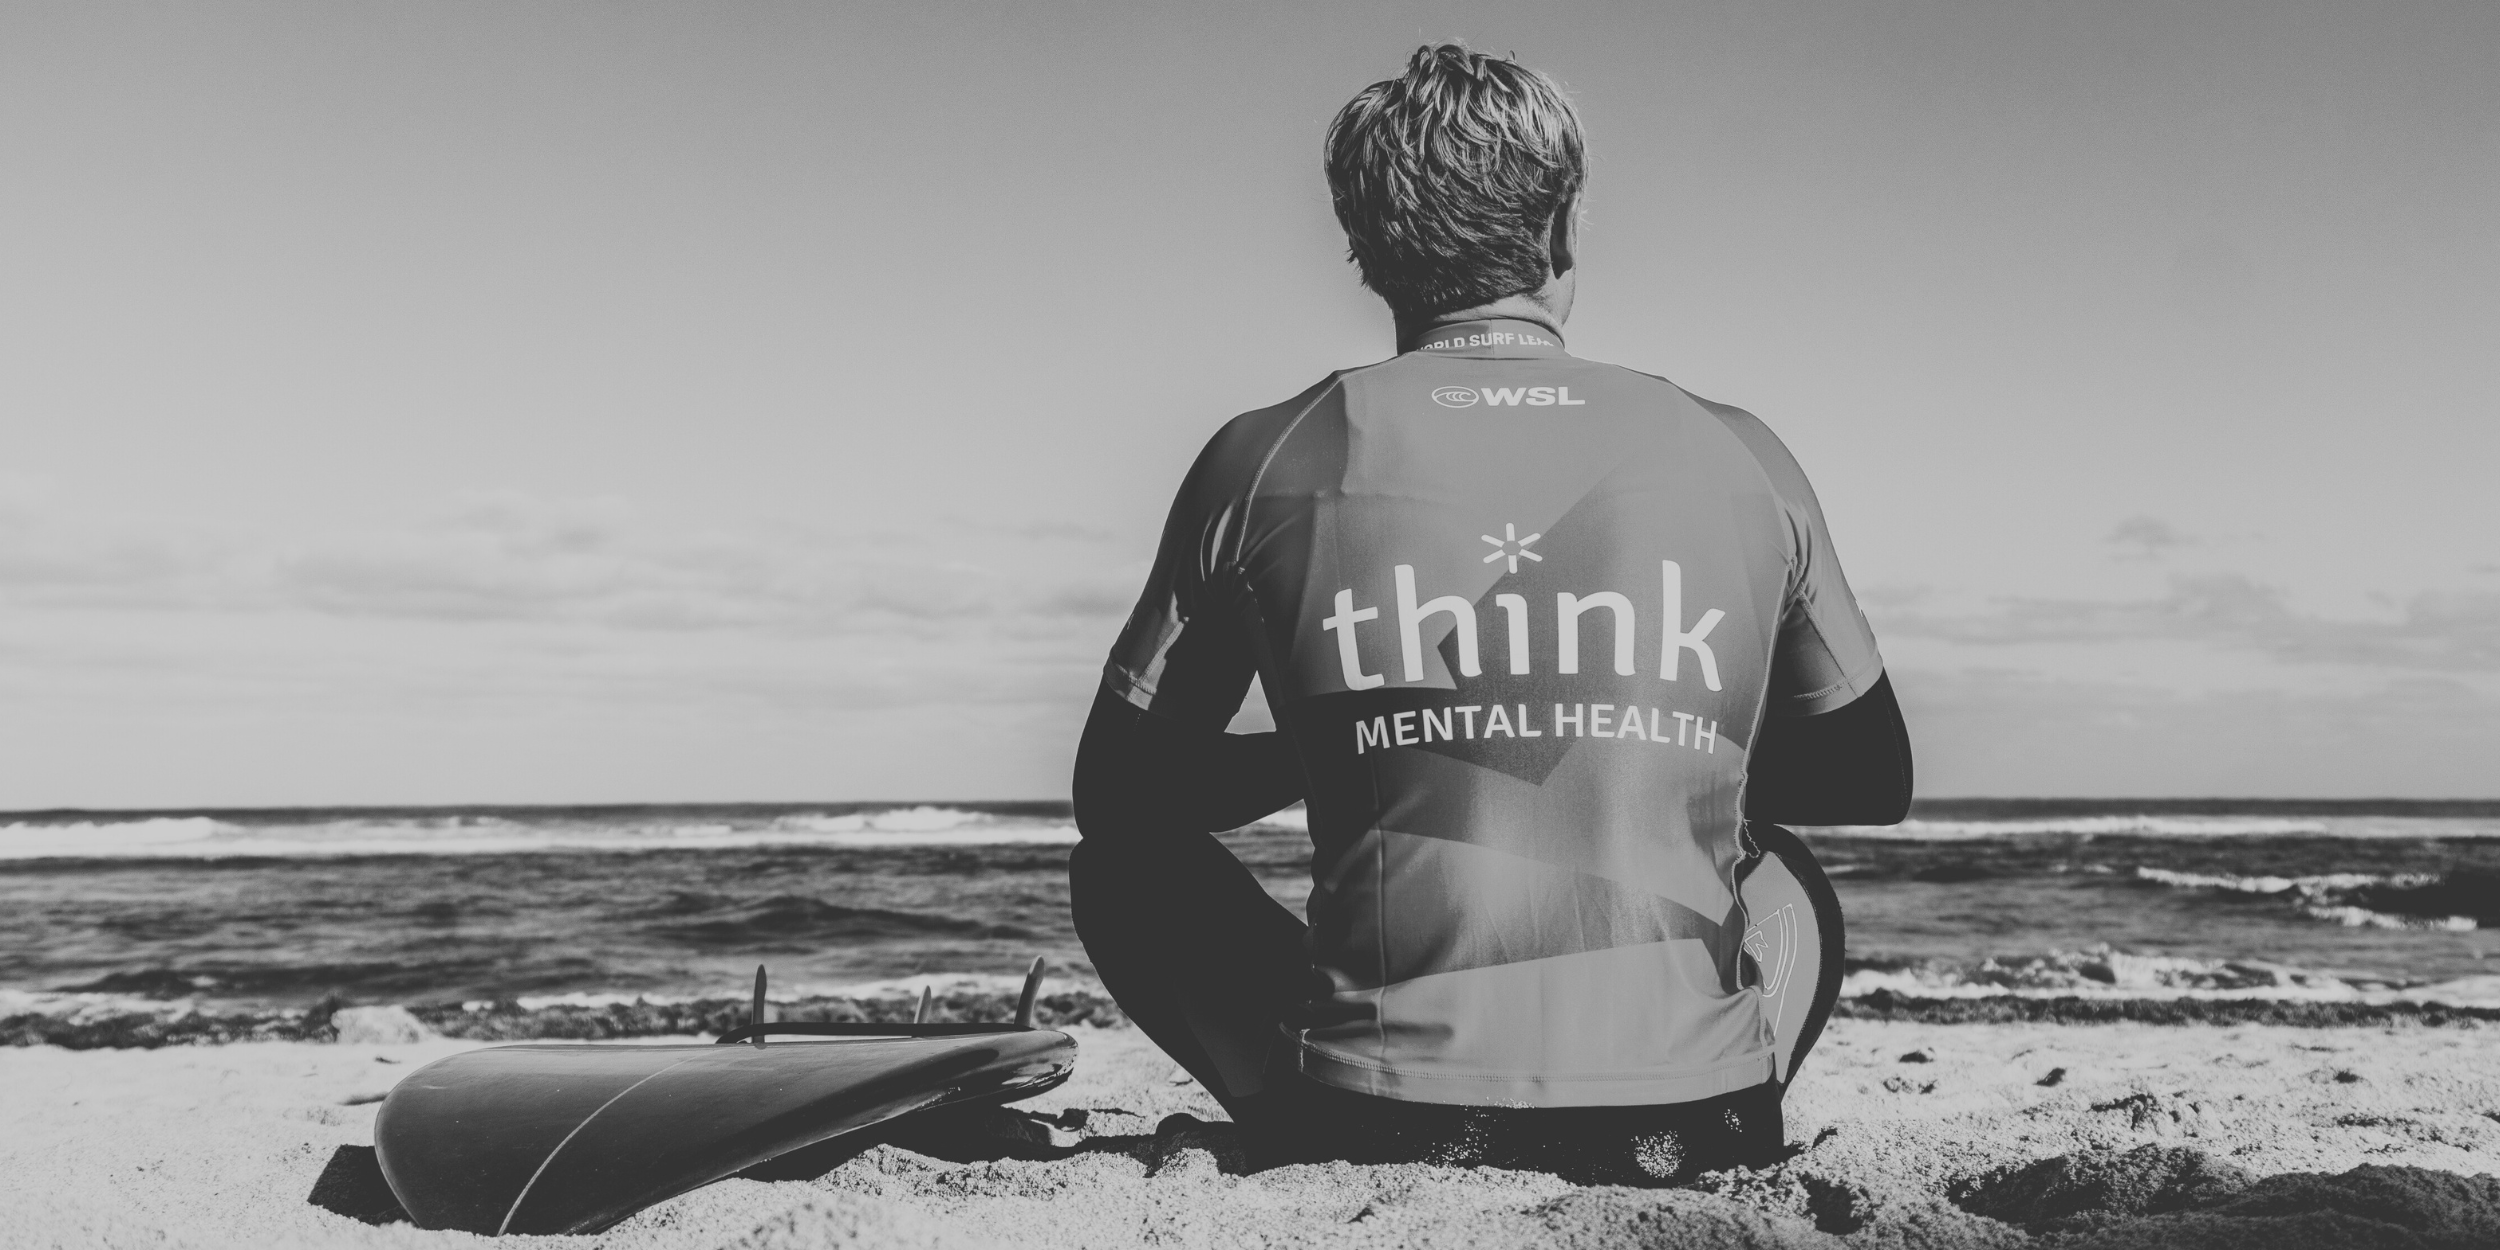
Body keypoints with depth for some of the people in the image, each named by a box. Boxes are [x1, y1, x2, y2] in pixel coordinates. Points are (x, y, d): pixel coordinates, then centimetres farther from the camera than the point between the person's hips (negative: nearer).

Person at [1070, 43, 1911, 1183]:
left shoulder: (1265, 463, -2)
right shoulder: (1740, 460, 3)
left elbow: (1113, 795, 9)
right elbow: (1871, 781, 17)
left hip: (1386, 1132, -2)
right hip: (1690, 1139, 2)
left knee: (1124, 868, 24)